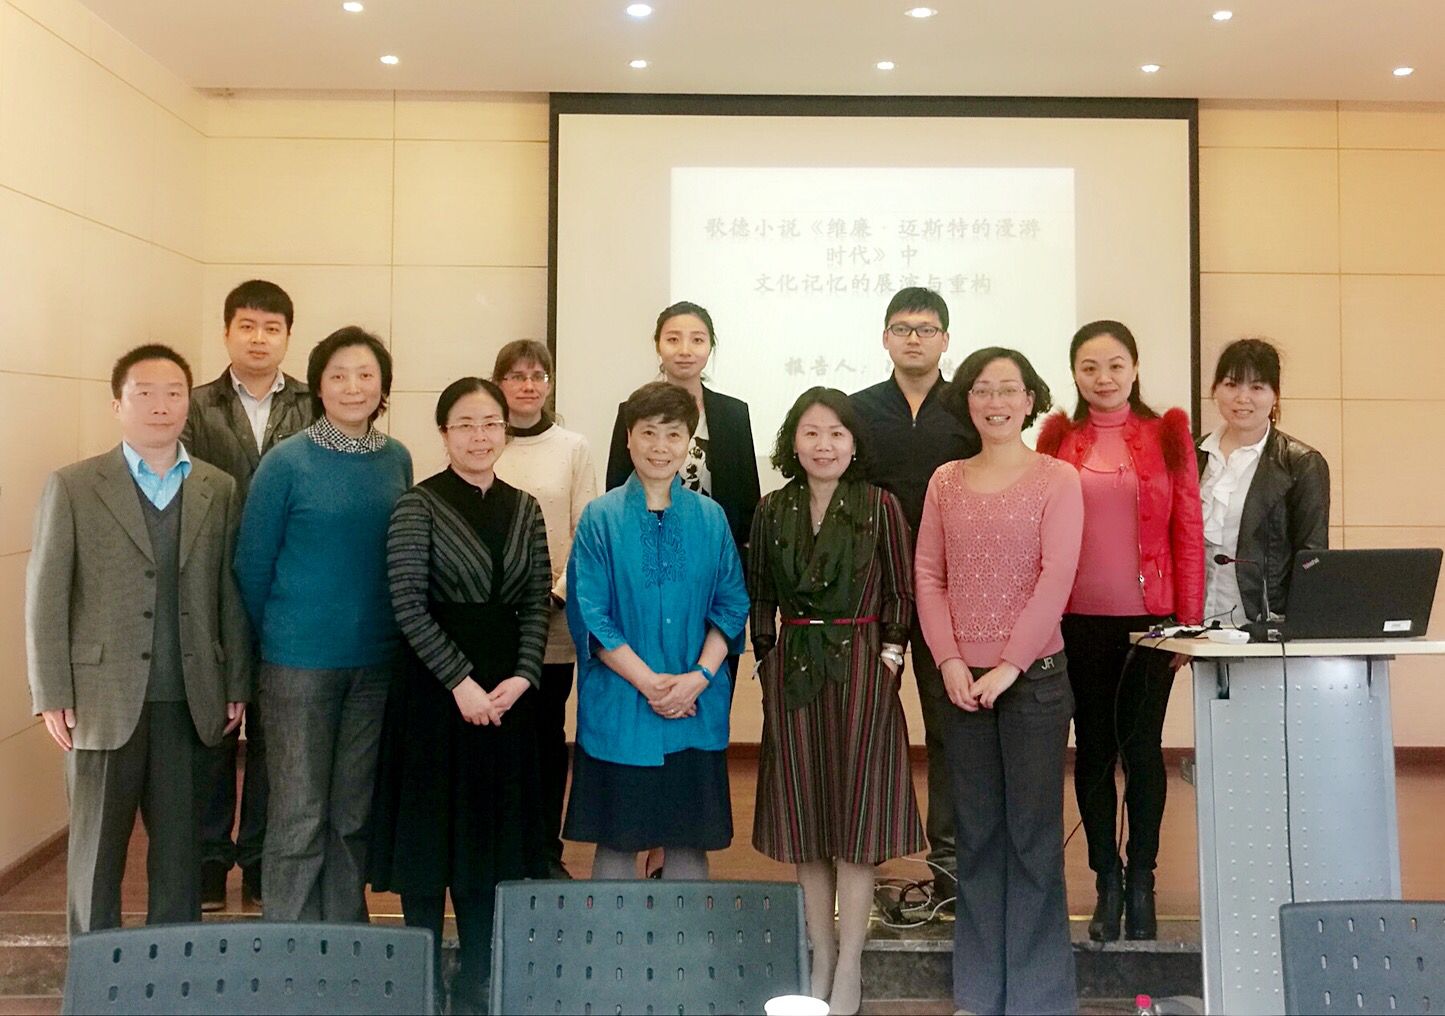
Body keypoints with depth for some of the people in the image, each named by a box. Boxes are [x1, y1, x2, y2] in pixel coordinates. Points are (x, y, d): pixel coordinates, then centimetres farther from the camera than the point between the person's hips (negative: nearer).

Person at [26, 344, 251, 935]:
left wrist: (237, 686, 4)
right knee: (97, 844, 9)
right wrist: (51, 696, -6)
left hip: (190, 701, 2)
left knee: (181, 846, 10)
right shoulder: (72, 487, 0)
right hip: (103, 698, -2)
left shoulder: (219, 491, 6)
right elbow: (45, 599, -2)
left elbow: (231, 595, 6)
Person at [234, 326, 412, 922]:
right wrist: (277, 636, 5)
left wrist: (392, 632, 11)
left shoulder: (397, 460, 4)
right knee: (300, 813, 4)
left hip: (378, 660, 4)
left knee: (354, 811, 13)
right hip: (301, 661, -4)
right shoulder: (287, 462, -8)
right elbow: (252, 563, -2)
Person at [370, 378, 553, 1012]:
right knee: (430, 828, 5)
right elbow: (408, 604, -12)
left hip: (507, 690, 4)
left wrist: (521, 679, -9)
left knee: (490, 830, 10)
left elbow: (537, 603, 5)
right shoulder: (418, 506, -6)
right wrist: (461, 682, -16)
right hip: (435, 686, -4)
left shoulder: (524, 509, 8)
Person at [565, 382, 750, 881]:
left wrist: (698, 677, -10)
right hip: (619, 708, -2)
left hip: (698, 709, 2)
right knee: (617, 839, 6)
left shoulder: (710, 518, 6)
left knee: (690, 840, 9)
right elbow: (588, 615, -6)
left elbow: (731, 605, 4)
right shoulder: (600, 517, -1)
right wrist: (649, 682, -13)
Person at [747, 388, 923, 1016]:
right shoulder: (773, 511, 5)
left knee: (855, 813, 1)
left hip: (860, 665, -3)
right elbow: (760, 597, 9)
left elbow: (900, 591, 1)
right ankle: (821, 960, 21)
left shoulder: (879, 506, -2)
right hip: (792, 671, 3)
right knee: (804, 818, 8)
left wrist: (890, 654, -7)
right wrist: (767, 659, 2)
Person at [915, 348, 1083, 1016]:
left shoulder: (1057, 479, -1)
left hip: (1034, 677, -3)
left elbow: (1056, 577, -9)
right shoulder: (945, 481, 9)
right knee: (976, 834, 10)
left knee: (1033, 833, 3)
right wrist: (949, 662, -7)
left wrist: (1008, 666, -15)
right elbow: (928, 575, 5)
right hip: (963, 680, 3)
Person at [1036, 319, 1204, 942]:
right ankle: (1107, 882, 21)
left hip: (1150, 617, -1)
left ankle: (1141, 879, 20)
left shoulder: (1168, 435, 3)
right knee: (1093, 747, 8)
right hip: (1077, 620, 1)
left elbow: (1188, 532, 2)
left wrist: (1190, 620, -3)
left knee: (1142, 745, 4)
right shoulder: (1058, 439, 5)